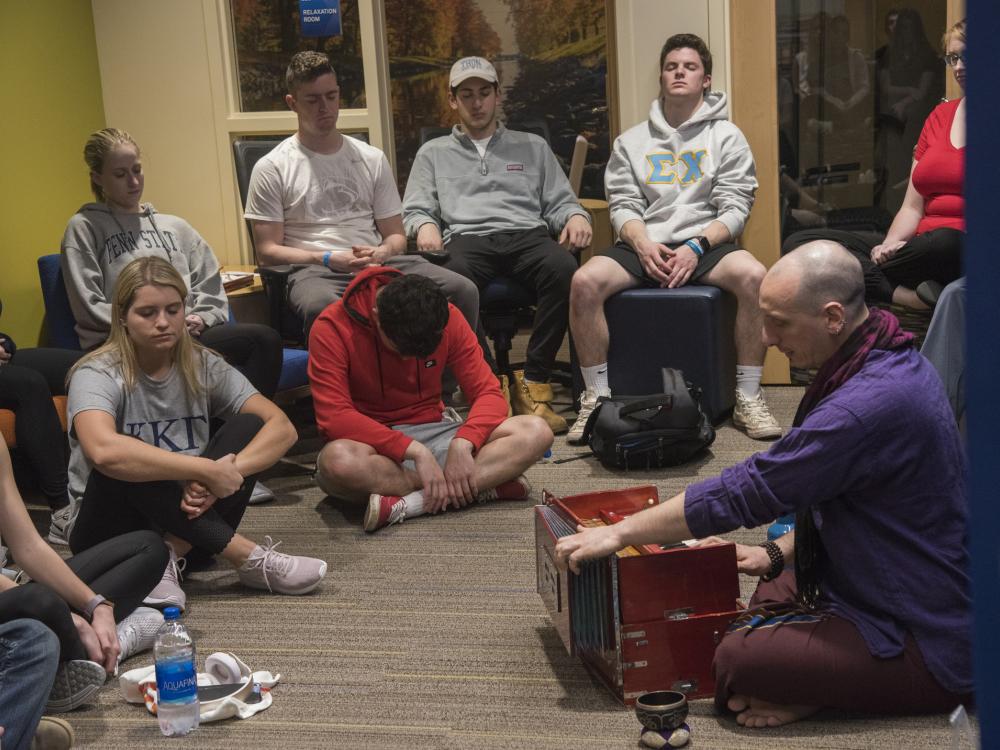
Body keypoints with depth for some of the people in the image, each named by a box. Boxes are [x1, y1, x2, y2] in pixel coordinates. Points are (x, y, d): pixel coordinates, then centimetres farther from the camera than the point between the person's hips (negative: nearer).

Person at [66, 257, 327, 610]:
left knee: (248, 426, -14)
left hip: (188, 515, 4)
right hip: (112, 529, -4)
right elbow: (103, 451, -38)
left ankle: (172, 553, -26)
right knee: (125, 467, -34)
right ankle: (247, 556, -28)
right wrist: (210, 470, -35)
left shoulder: (203, 366, -2)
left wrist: (225, 473, -29)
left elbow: (282, 427, -11)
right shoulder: (98, 375, -16)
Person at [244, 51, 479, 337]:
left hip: (378, 264, 4)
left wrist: (382, 253, -6)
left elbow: (396, 235, 20)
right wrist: (329, 259, -11)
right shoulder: (271, 168, 8)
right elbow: (267, 251, 3)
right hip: (313, 271, -3)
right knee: (321, 306, -43)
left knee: (463, 290, -22)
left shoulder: (372, 159, 19)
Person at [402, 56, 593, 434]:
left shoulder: (532, 147, 30)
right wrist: (425, 226, -5)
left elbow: (559, 202, 23)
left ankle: (532, 384, -32)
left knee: (563, 268, -36)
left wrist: (575, 216, -1)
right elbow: (414, 210, 19)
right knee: (455, 278, -40)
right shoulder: (433, 153, 29)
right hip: (467, 240, -1)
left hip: (527, 235, 1)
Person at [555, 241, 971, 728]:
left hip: (929, 647, -10)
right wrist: (778, 553, 7)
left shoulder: (872, 403, -29)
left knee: (737, 659, -21)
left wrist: (619, 534, -16)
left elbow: (746, 491, -24)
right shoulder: (892, 359, 3)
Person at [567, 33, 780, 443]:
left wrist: (696, 247, -15)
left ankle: (748, 399, -22)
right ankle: (596, 398, -17)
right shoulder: (631, 141, 16)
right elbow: (623, 205, 9)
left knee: (753, 276, -34)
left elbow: (734, 208, 2)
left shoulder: (727, 137, 10)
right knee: (584, 281, -29)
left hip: (705, 242, -1)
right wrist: (642, 244, -12)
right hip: (643, 243, 2)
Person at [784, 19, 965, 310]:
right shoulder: (941, 115, 20)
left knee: (945, 243, -44)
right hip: (922, 240, 7)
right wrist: (891, 244, -6)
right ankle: (910, 297, -27)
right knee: (799, 244, -10)